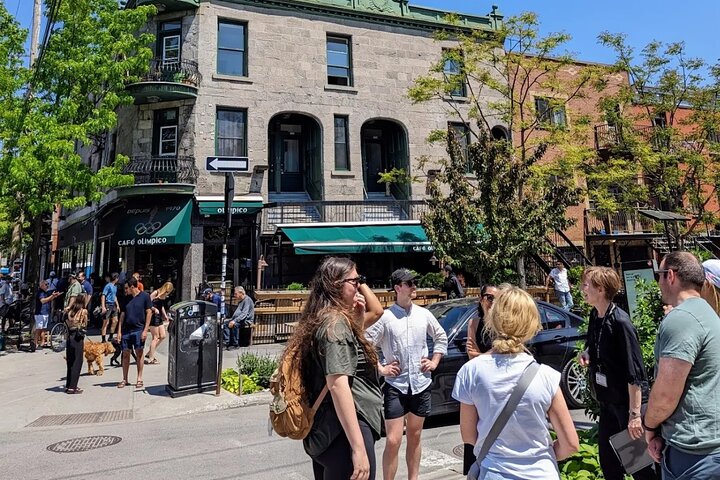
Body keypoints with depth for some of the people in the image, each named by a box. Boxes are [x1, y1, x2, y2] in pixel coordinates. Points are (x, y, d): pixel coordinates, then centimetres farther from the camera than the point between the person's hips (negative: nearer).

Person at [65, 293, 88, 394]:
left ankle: (68, 386, 21)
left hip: (69, 338, 5)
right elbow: (84, 326, -6)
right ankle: (72, 387, 0)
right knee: (77, 362, 1)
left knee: (70, 362, 14)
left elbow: (67, 323, 6)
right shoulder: (83, 311, -7)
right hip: (78, 338, -5)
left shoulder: (70, 311, 7)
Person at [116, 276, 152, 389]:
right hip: (126, 330, 4)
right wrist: (119, 331, 5)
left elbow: (149, 313, -4)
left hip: (139, 330, -4)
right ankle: (124, 379, 17)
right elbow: (123, 315, 13)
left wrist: (145, 330, -9)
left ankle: (139, 379, 10)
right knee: (125, 355, 7)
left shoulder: (144, 296, -3)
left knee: (139, 354, 1)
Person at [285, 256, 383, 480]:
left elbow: (377, 312, 25)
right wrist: (359, 448, -29)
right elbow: (337, 385, -27)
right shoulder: (336, 322, -18)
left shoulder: (325, 318, 11)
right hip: (344, 432, -10)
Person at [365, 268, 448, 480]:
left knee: (414, 437, 17)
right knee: (393, 441, -3)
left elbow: (441, 337, 16)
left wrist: (434, 362, 9)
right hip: (395, 386, -4)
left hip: (421, 384, 4)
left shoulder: (423, 314, 2)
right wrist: (380, 368, -10)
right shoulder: (385, 317, -11)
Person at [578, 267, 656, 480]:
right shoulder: (595, 317, 3)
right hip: (607, 401, 8)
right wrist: (586, 353, 0)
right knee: (608, 462, 17)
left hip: (627, 401, -8)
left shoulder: (620, 322, -20)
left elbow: (634, 372, -21)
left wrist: (634, 413, -22)